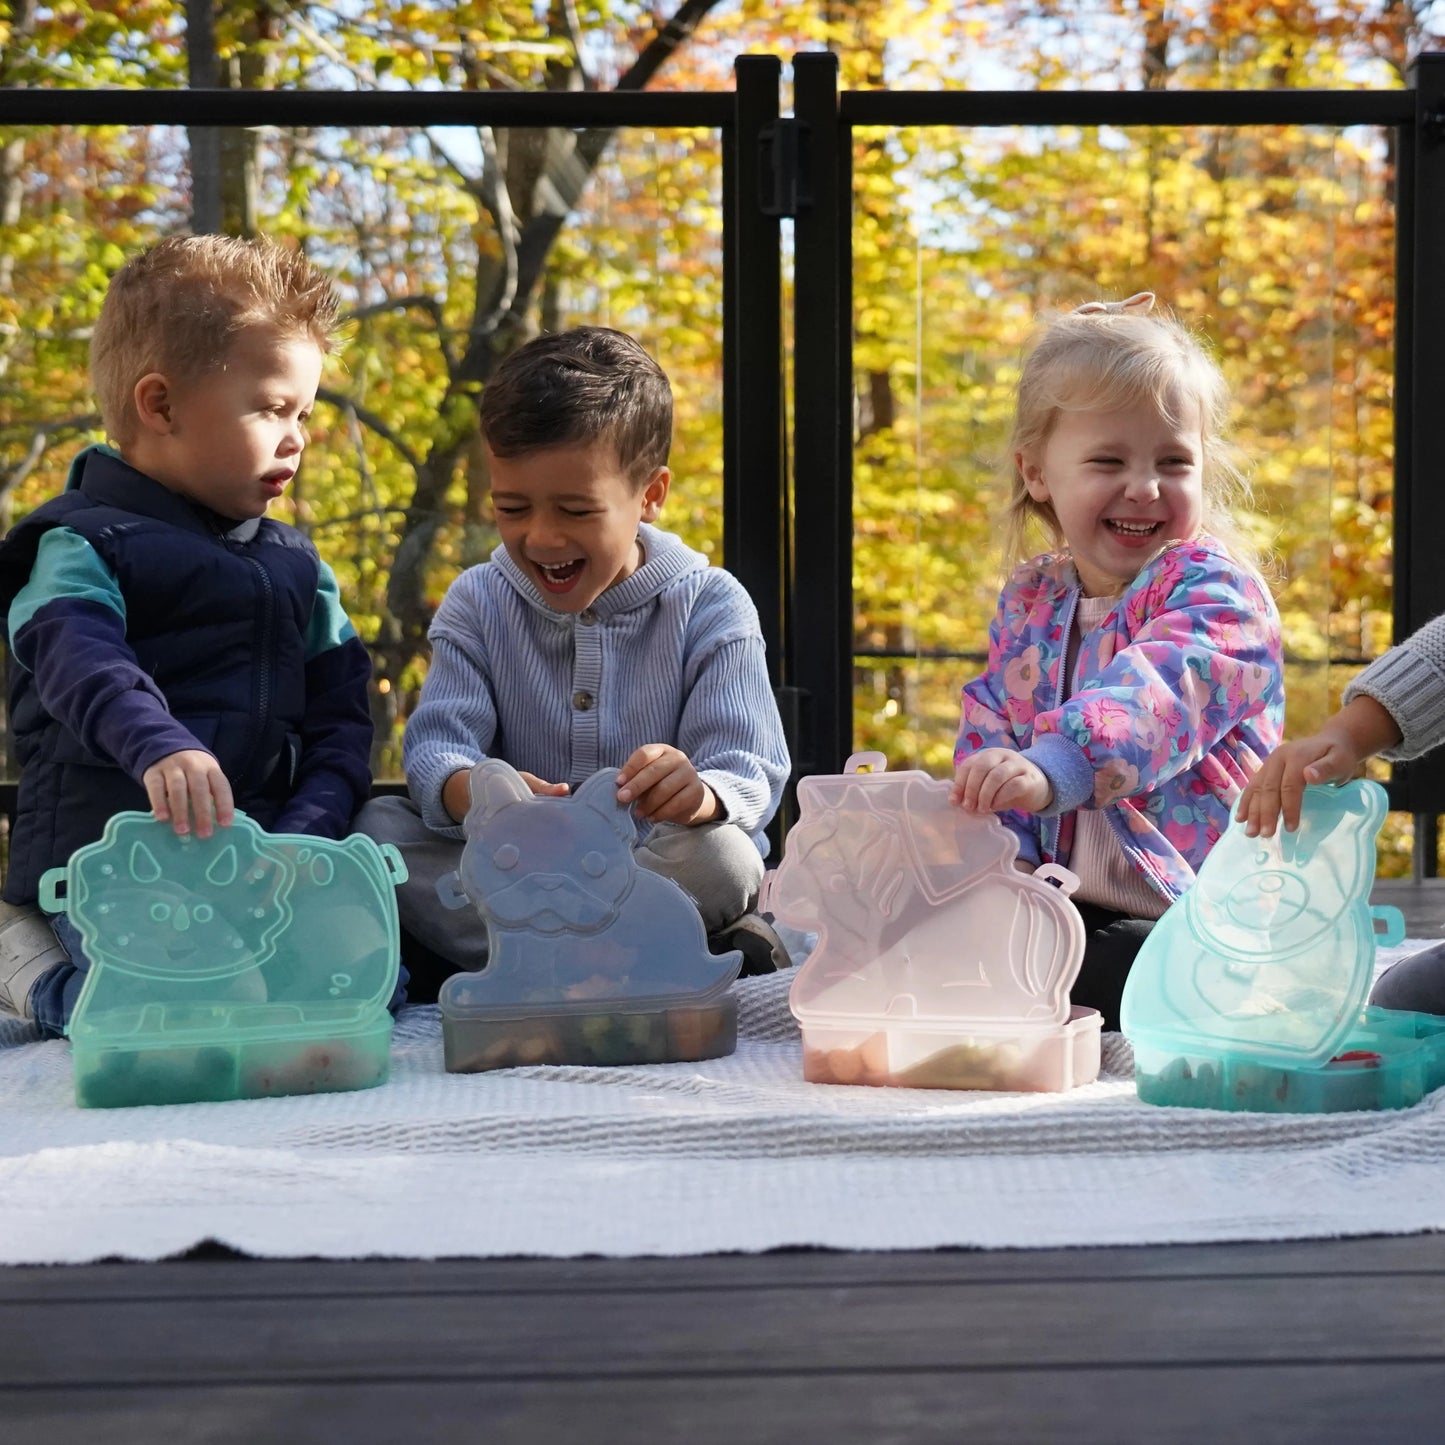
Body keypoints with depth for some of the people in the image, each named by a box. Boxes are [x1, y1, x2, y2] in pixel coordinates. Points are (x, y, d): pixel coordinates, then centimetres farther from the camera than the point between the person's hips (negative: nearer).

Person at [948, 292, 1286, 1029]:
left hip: (1190, 913, -6)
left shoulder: (1213, 588, -10)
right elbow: (989, 733, 11)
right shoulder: (1030, 602, 12)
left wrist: (1050, 768, -49)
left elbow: (1161, 694, -31)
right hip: (1061, 904, 6)